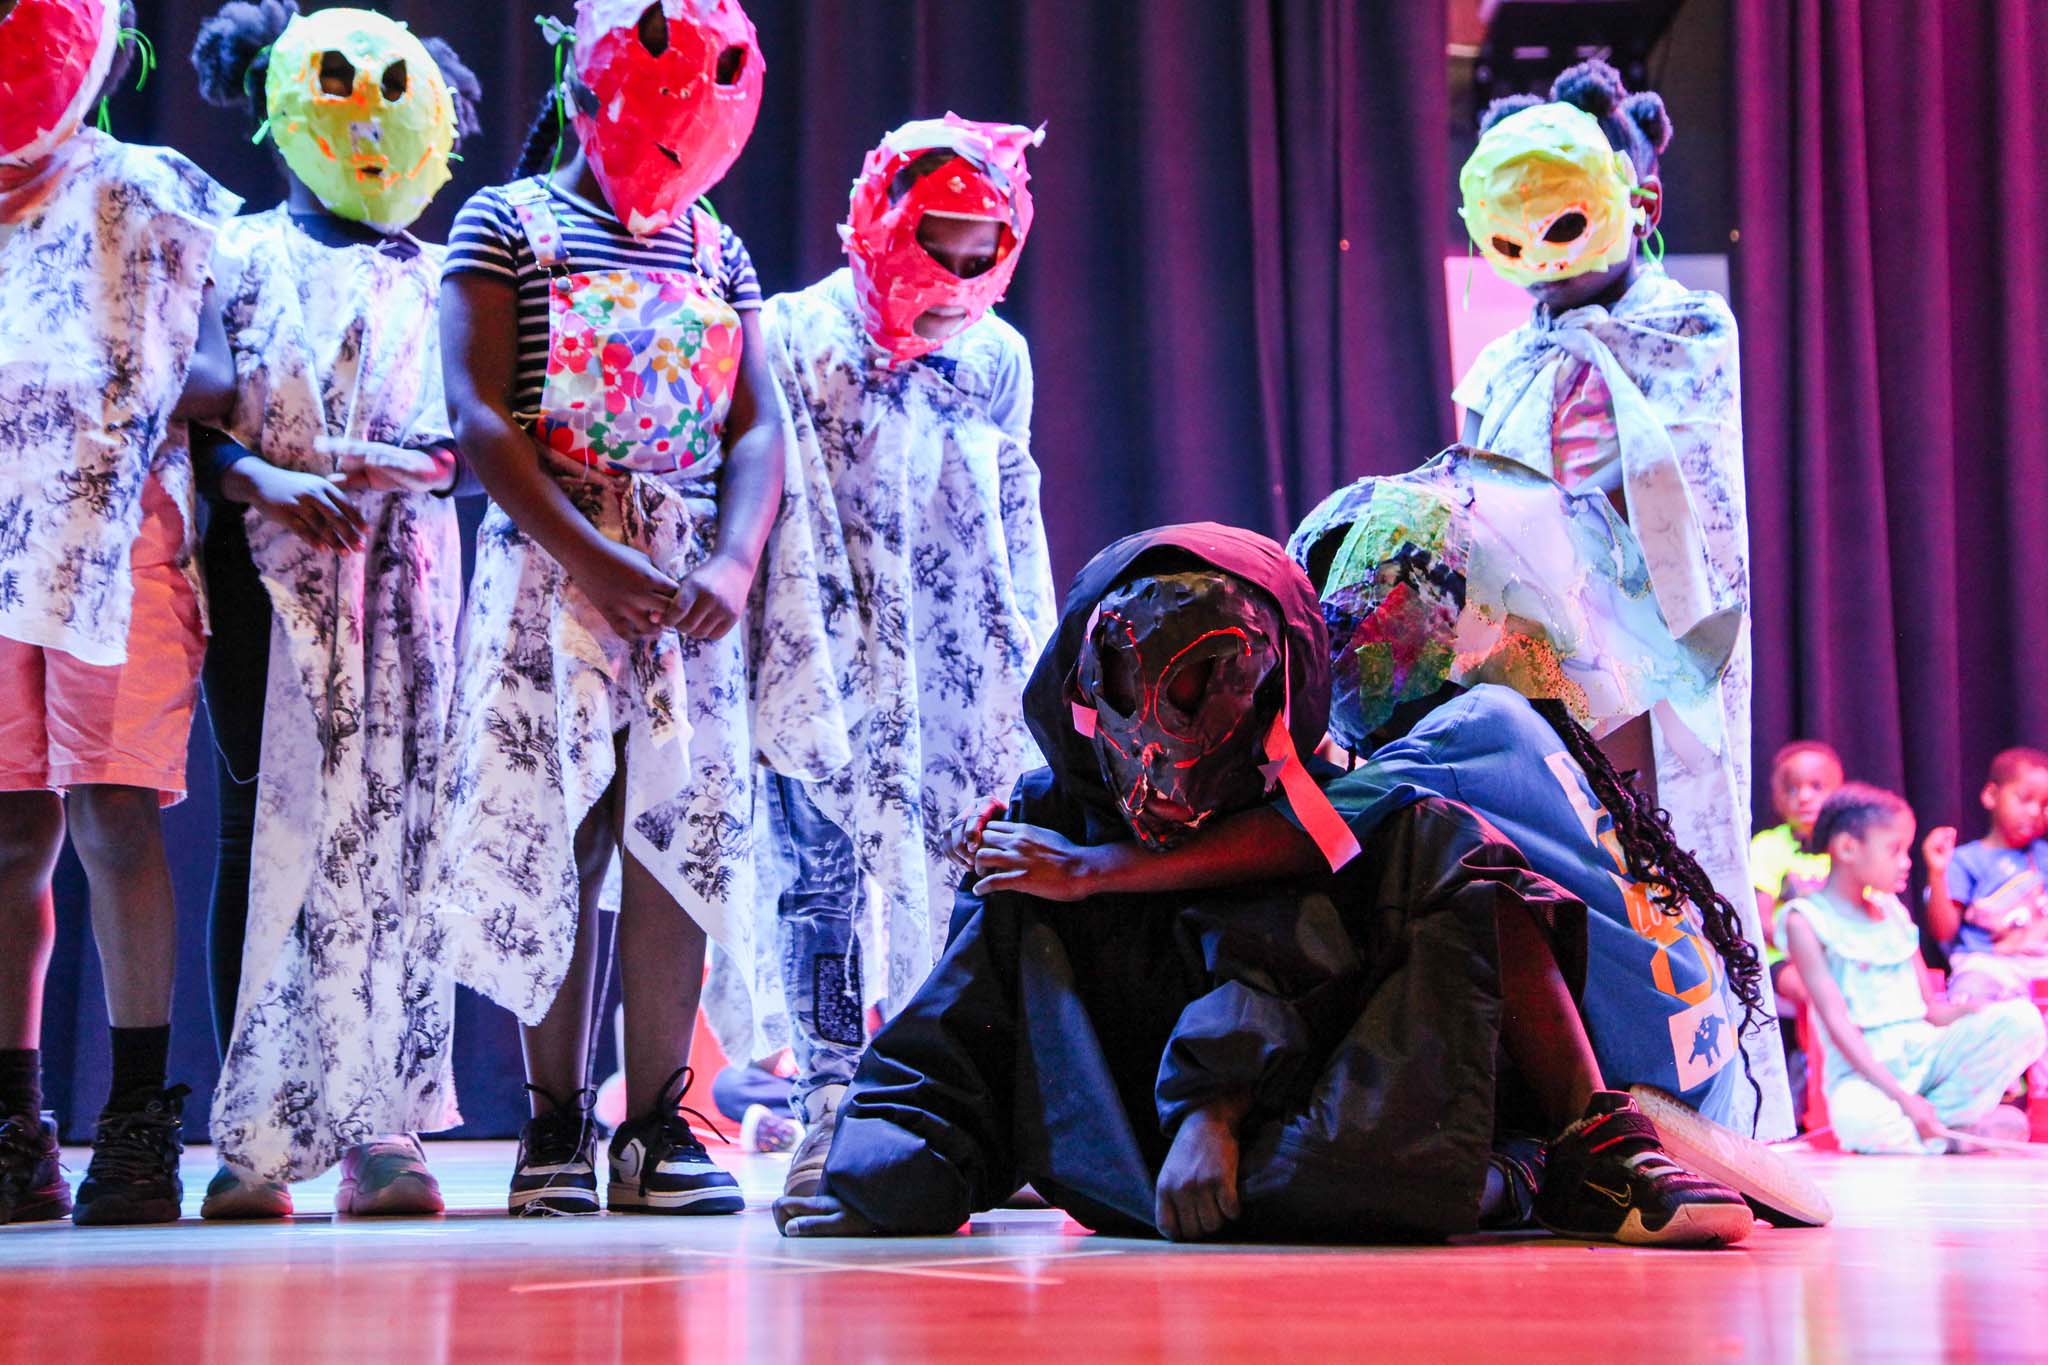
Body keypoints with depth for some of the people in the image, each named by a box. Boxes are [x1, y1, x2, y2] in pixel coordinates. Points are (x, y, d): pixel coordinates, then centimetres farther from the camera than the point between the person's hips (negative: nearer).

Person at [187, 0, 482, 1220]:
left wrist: (399, 465, -9)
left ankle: (380, 1122, -3)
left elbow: (477, 439, 10)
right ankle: (253, 1134, -2)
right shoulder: (239, 256, 11)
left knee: (395, 832, -4)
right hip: (268, 576, -2)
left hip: (406, 573, 2)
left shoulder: (440, 280, 17)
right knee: (264, 828, -5)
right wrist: (261, 479, -14)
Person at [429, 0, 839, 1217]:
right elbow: (480, 416, -7)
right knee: (557, 844, -4)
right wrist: (595, 561, -16)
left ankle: (659, 1125, 5)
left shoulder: (717, 250, 16)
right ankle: (557, 1120, 5)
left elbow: (757, 426, 10)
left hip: (694, 583, 4)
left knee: (683, 841, -1)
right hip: (551, 570, -3)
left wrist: (734, 567, -9)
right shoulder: (509, 224, 3)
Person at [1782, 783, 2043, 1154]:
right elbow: (1837, 1022, -13)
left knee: (2021, 1018, -16)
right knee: (1857, 1116, -41)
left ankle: (1942, 1118, -15)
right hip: (1864, 1069, -6)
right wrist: (1901, 1096, -23)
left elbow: (1930, 1009, 15)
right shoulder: (1807, 921, -3)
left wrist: (1972, 1009, -10)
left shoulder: (1893, 912, 17)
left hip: (1924, 1048, 6)